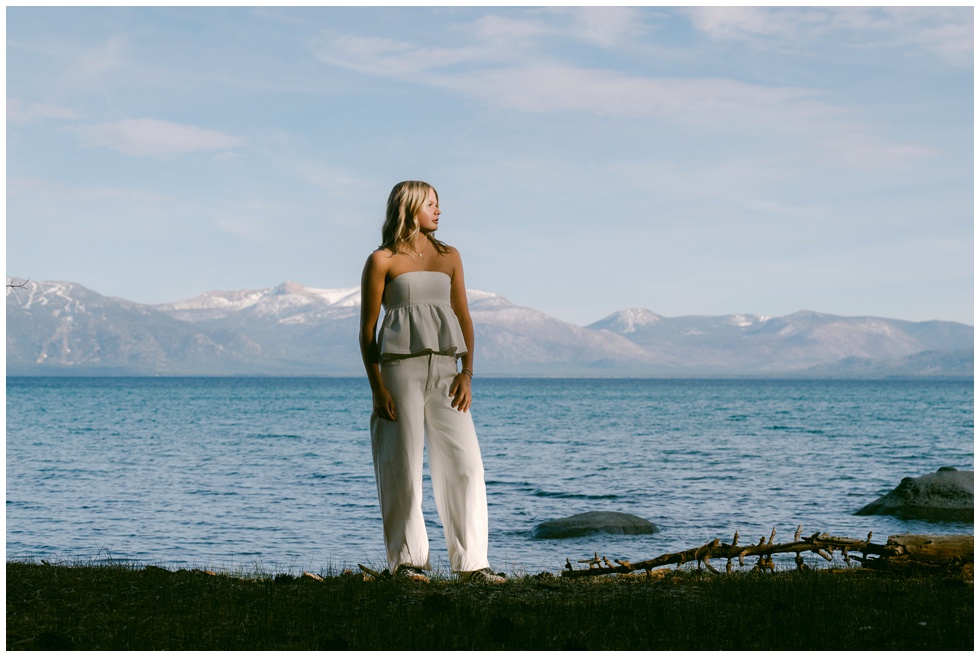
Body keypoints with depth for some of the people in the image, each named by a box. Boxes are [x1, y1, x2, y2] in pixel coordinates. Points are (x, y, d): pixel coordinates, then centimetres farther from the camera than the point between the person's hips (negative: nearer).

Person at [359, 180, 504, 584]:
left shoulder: (449, 257, 16)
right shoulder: (382, 261, 2)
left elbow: (463, 318, 14)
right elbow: (367, 328, 0)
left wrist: (466, 373, 1)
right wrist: (376, 388, -8)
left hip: (444, 369, 4)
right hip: (399, 368, -4)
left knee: (465, 463, -3)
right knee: (403, 467, -2)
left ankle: (472, 562, 2)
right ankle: (407, 559, 8)